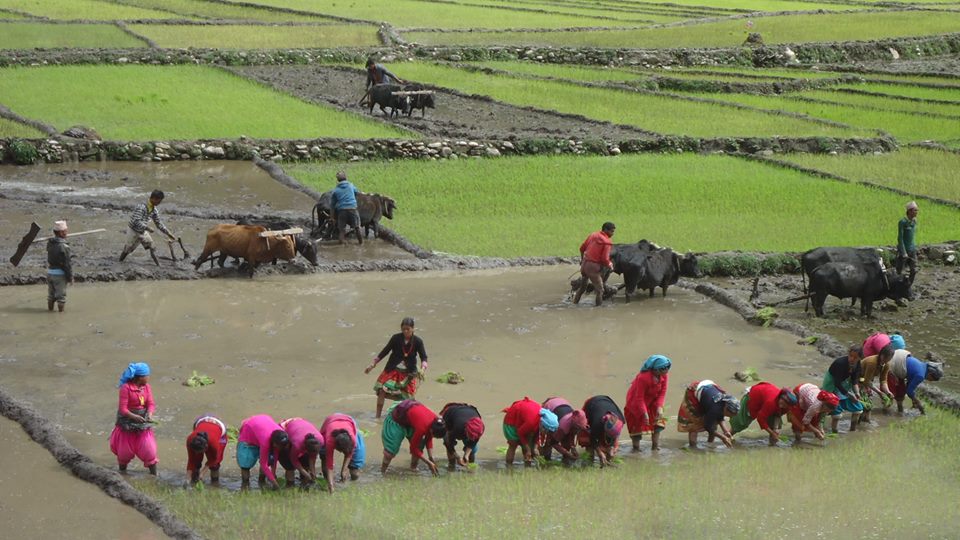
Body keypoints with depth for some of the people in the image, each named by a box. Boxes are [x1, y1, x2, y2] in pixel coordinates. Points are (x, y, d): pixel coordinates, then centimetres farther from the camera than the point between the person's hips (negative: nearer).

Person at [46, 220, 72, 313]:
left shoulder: (49, 243, 0)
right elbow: (67, 264, -20)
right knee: (61, 294, 6)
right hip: (60, 274, -7)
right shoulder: (64, 247, -23)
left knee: (51, 294, 21)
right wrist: (70, 277, -9)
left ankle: (50, 309, 34)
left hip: (49, 272, 7)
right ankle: (61, 311, 12)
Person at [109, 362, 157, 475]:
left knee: (149, 449, -1)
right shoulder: (126, 387, -20)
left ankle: (154, 474, 10)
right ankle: (122, 472, 36)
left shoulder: (146, 386, -3)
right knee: (125, 450, 12)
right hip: (127, 422, -4)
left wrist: (149, 414, -25)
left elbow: (151, 403, -4)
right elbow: (123, 409, -20)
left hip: (143, 422, 4)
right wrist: (135, 417, -33)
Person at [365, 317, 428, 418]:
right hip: (392, 370, 0)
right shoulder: (396, 338, -8)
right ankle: (378, 416, -6)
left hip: (409, 373, 0)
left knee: (407, 396, 0)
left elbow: (424, 357, -8)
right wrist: (372, 364, -1)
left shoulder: (417, 341, -8)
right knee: (382, 390, -13)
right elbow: (384, 352, 0)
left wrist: (423, 369, -28)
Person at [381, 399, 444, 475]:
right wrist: (429, 463, -22)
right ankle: (383, 470, 0)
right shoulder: (422, 427, -40)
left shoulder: (436, 421, -19)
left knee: (420, 444, 1)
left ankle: (413, 468, 16)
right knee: (392, 446, -13)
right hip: (396, 417, -7)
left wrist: (431, 458, -5)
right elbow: (414, 448, -26)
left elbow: (429, 440, 0)